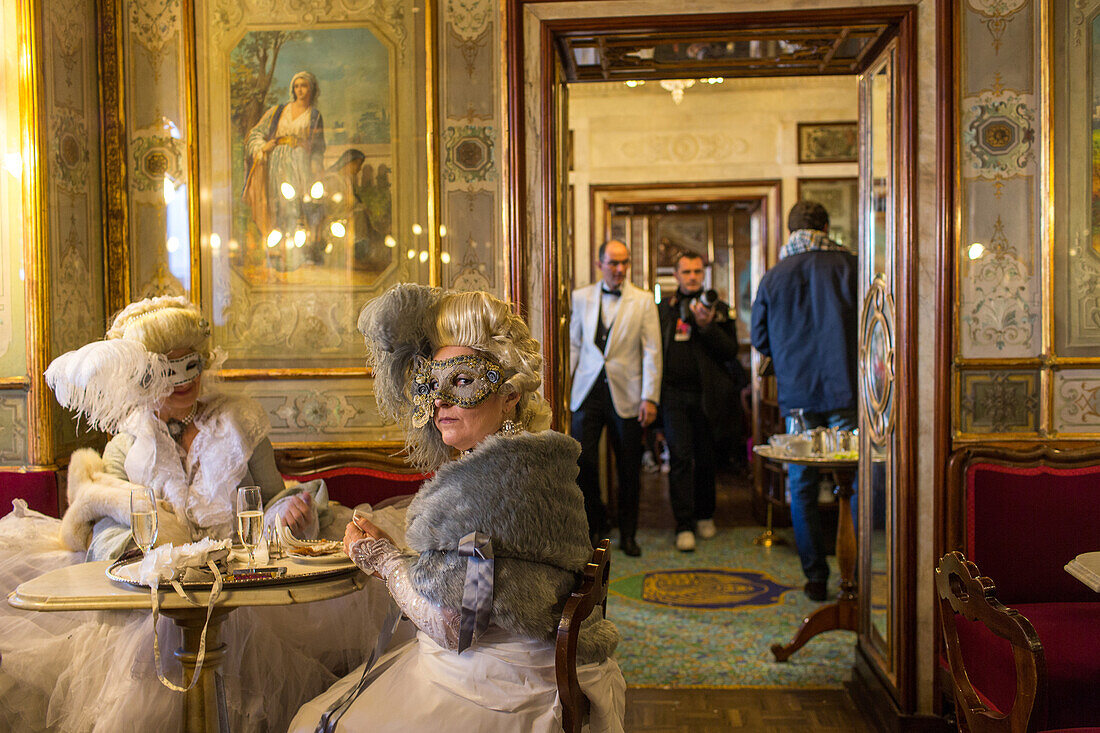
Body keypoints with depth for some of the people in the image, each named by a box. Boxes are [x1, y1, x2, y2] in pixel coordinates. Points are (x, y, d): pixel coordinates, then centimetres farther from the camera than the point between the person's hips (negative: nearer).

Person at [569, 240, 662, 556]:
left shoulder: (643, 301, 2)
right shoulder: (582, 297, 9)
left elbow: (652, 352, -1)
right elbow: (573, 344, 13)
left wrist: (650, 397, -8)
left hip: (626, 394, -1)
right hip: (588, 391, 1)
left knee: (629, 469, 5)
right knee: (581, 459, -6)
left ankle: (627, 535, 21)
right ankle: (596, 522, 17)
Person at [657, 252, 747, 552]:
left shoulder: (718, 308, 7)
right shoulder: (663, 309, 9)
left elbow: (731, 350, -3)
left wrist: (707, 325, -17)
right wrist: (654, 394, -2)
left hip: (706, 395, 1)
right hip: (674, 392, 0)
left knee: (706, 459, 10)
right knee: (680, 457, -7)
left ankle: (705, 515, 29)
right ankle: (684, 526, -3)